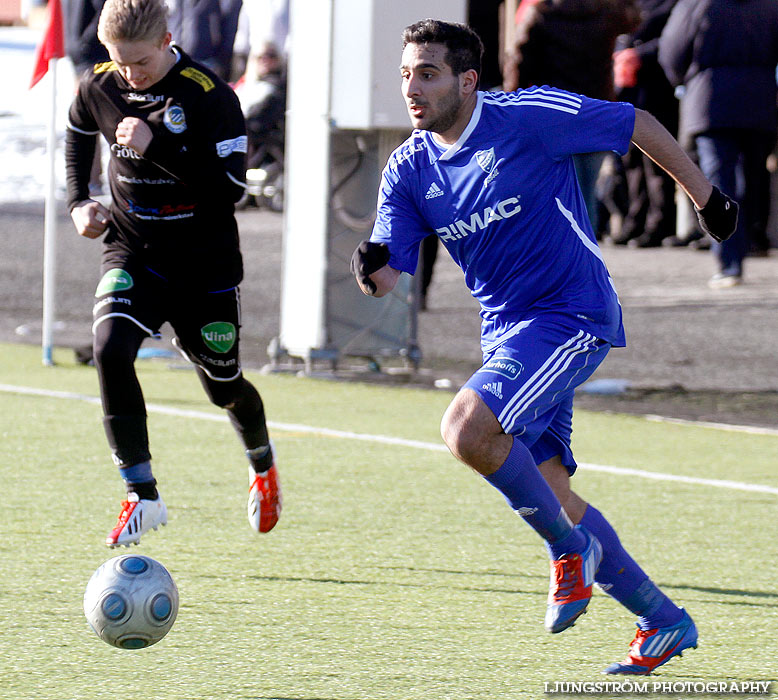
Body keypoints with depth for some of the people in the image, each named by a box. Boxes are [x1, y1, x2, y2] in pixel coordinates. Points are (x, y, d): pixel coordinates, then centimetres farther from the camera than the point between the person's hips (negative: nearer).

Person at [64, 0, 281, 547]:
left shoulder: (210, 97, -19)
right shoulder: (99, 89, -5)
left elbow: (231, 185, -24)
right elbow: (78, 137, 19)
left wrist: (157, 147, -31)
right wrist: (79, 201, 5)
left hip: (206, 261, -2)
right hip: (132, 251, 2)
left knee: (224, 386, 12)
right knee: (110, 349, -25)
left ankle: (262, 465, 48)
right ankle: (143, 496, -17)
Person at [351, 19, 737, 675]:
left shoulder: (530, 118, -14)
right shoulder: (408, 170, 2)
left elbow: (638, 124, -3)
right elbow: (388, 279, -1)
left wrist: (706, 197, 5)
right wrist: (371, 269, -26)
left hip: (572, 316, -7)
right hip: (505, 328, 7)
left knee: (467, 428, -26)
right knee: (548, 490, 5)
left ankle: (569, 547, -4)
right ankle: (663, 621, 18)